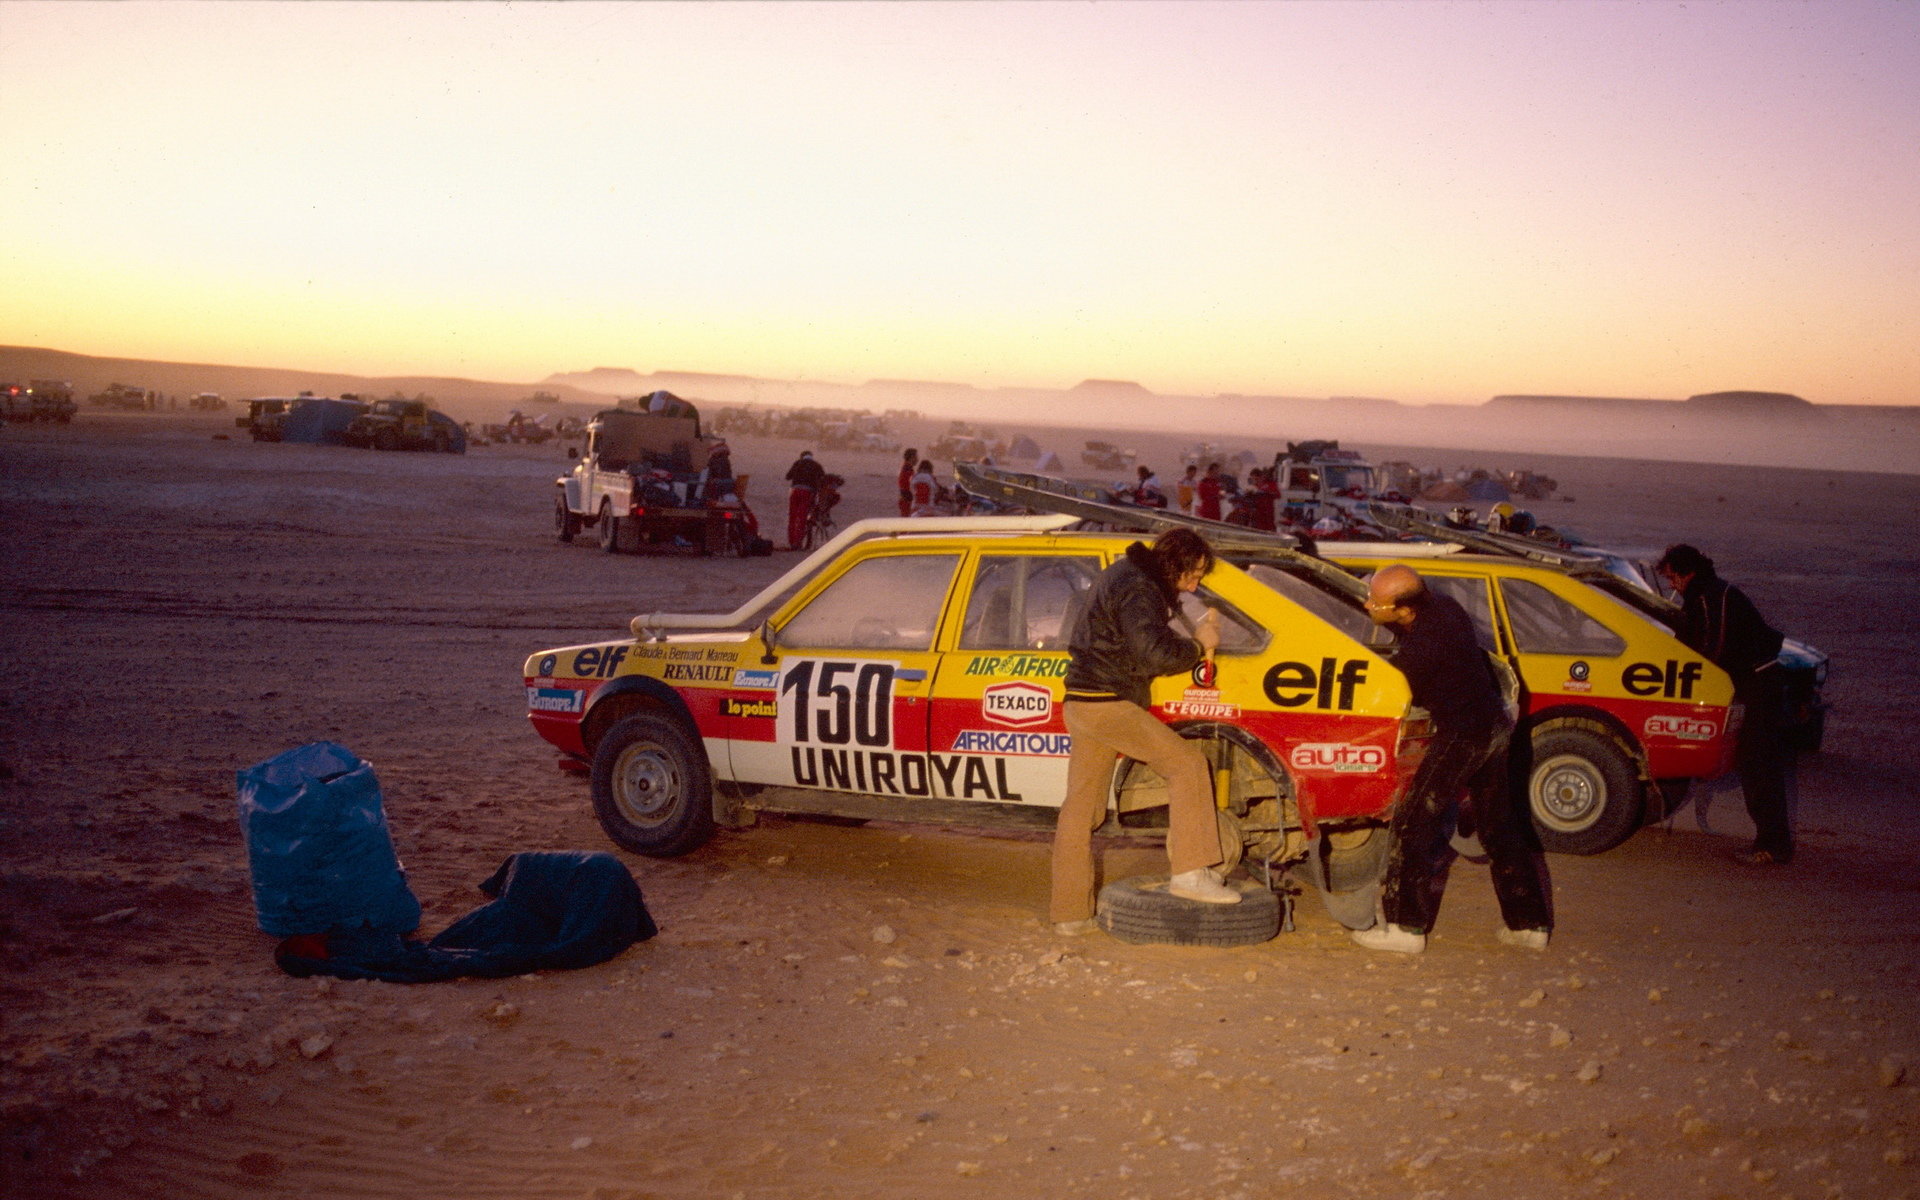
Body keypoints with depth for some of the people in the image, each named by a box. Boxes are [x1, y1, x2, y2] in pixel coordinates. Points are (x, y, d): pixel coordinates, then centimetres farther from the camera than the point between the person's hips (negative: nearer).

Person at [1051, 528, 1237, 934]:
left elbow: (1146, 641, 22)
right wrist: (1199, 645, -8)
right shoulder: (1138, 589, -15)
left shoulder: (1124, 575, 18)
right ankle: (1191, 872, -10)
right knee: (1187, 763, -8)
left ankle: (1069, 913, 13)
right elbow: (1155, 653, -23)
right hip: (1107, 704, -10)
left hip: (1082, 702, 10)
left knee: (1080, 807, 10)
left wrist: (1195, 636, 8)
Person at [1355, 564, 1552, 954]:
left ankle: (1405, 926, 4)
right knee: (1500, 828, 18)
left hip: (1462, 736, -9)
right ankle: (1529, 923, 26)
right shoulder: (1444, 606, -1)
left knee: (1413, 823, 0)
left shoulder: (1421, 647, -28)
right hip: (1495, 724, 9)